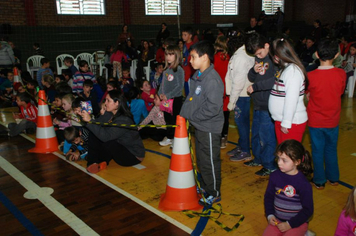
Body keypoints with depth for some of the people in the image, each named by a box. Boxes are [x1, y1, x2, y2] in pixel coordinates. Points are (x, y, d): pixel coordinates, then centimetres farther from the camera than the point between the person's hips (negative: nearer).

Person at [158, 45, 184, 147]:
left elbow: (180, 86, -18)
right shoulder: (166, 69, 9)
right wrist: (161, 93, 0)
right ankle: (169, 137, 32)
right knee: (167, 118, 18)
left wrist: (168, 95, -17)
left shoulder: (179, 69, -14)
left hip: (176, 99, -8)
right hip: (166, 99, 8)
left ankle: (171, 138, 12)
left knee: (175, 119, 1)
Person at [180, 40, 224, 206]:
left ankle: (214, 194, 23)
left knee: (210, 162, 5)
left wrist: (192, 117, -18)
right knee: (201, 160, 22)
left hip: (209, 128, -9)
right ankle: (205, 187, 41)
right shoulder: (197, 75, 6)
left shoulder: (212, 80, -23)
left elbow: (213, 108, -27)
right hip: (199, 126, 9)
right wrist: (185, 114, 3)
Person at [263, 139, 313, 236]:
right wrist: (270, 215, -4)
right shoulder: (275, 176, -5)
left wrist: (290, 224, -14)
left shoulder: (303, 183, -17)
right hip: (277, 220, 4)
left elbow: (308, 210, -11)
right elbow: (269, 196, 9)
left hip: (298, 222, -3)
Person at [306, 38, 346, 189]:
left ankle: (319, 181, 23)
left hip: (315, 120, -3)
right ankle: (333, 178, 35)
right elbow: (340, 92, 4)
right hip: (333, 120, 3)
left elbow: (307, 96, -5)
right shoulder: (341, 74, -12)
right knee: (331, 149, 20)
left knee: (317, 151, 11)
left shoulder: (310, 76, -20)